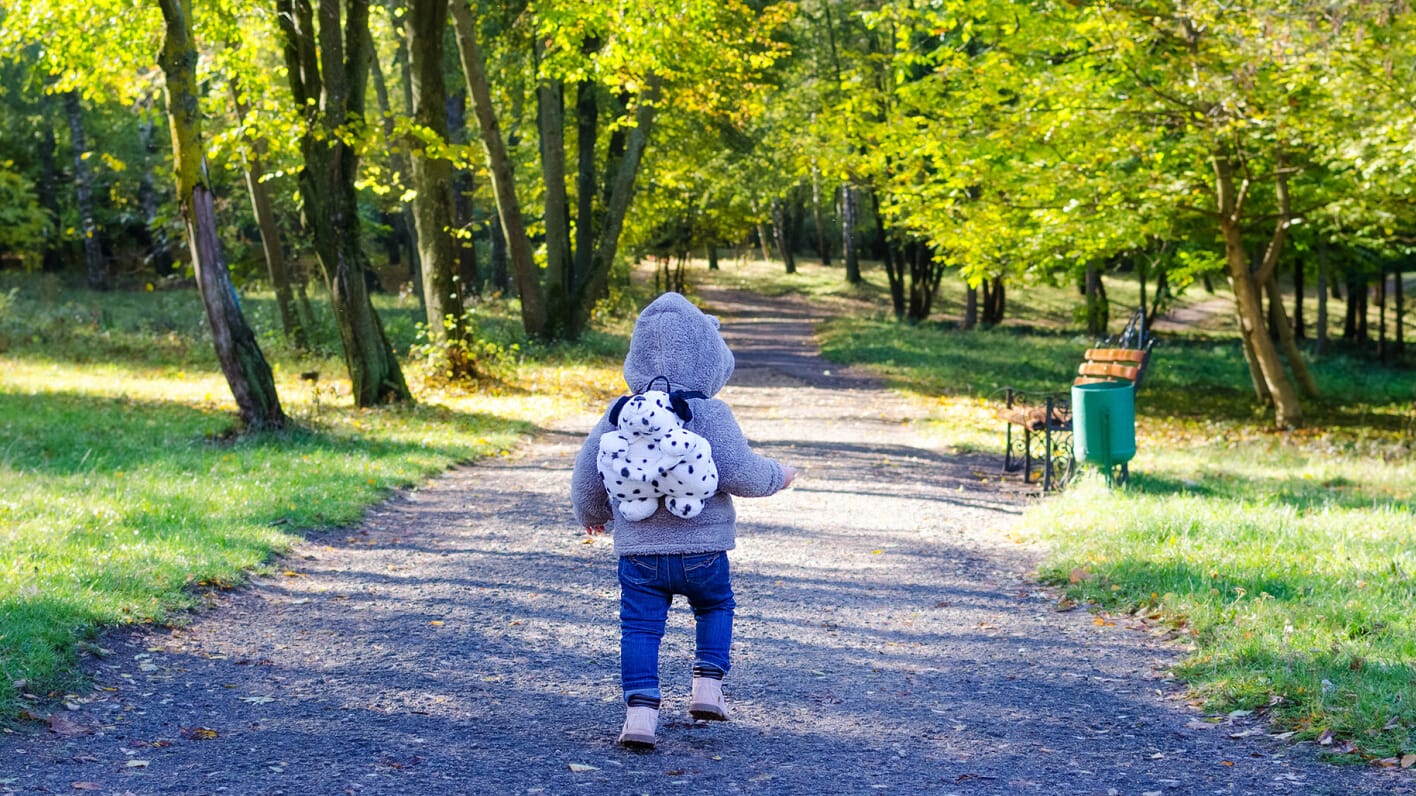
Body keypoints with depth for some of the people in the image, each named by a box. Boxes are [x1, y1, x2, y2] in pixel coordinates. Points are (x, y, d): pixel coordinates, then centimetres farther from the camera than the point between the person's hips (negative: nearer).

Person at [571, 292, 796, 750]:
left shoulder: (618, 416, 2)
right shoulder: (710, 414, -10)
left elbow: (587, 471, 9)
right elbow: (739, 473, -16)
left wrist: (591, 514, 28)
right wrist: (777, 475, 5)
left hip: (638, 551, 1)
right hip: (701, 548, -1)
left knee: (640, 625, 5)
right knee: (715, 606, 23)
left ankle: (640, 711, -7)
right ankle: (708, 686, 12)